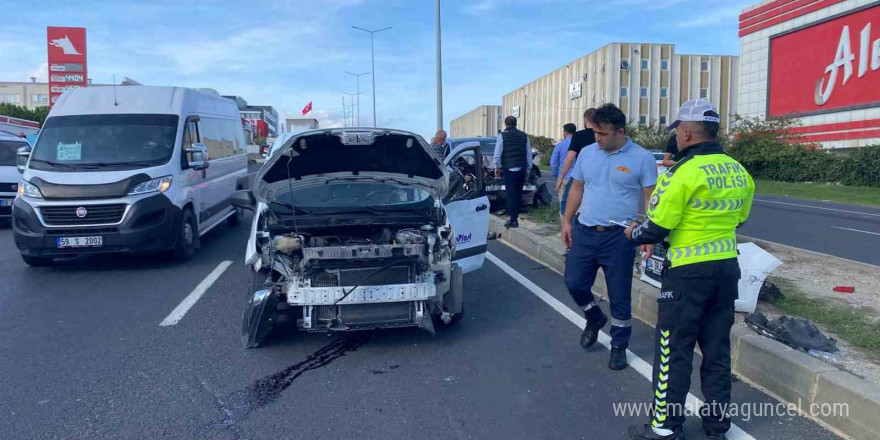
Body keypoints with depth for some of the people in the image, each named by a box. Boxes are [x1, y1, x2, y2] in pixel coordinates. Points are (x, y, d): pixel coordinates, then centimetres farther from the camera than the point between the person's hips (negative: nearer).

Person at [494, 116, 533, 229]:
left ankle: (513, 220, -5)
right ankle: (515, 218, 20)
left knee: (511, 194, -1)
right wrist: (528, 168, 16)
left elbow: (497, 153, -6)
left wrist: (497, 167, 4)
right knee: (518, 194, 13)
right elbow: (529, 154, 10)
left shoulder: (502, 136, -4)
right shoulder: (524, 136, 8)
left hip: (509, 169, -4)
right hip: (522, 169, 4)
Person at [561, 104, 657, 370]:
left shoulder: (642, 158, -7)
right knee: (574, 283, 7)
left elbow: (651, 199, -6)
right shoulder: (587, 153, 5)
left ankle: (619, 346, 23)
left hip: (619, 237, -4)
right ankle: (595, 319, 36)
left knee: (619, 295, 5)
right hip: (584, 232, 4)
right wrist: (567, 221, 10)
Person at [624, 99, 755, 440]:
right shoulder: (739, 172, 5)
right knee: (717, 349, 16)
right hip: (727, 268, 7)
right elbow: (737, 220, 16)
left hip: (689, 272, -7)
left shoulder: (683, 173, -18)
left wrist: (633, 233, 5)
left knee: (674, 350, 4)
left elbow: (655, 230, -15)